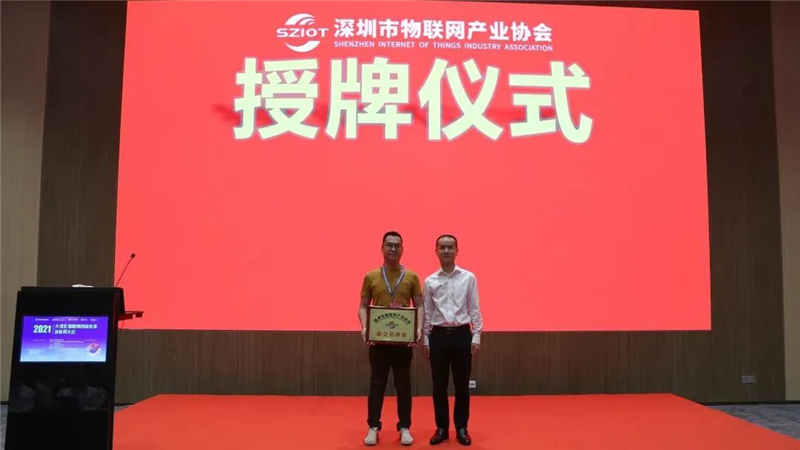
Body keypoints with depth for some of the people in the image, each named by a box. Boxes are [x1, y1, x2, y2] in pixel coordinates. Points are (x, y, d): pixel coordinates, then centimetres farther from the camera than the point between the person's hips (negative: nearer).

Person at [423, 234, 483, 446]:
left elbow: (474, 309, 2)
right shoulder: (430, 281, 4)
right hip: (439, 335, 1)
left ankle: (461, 428, 18)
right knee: (439, 385, 7)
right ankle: (442, 428, 19)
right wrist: (425, 340, 4)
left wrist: (476, 336, -4)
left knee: (462, 385, 6)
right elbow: (427, 313, 7)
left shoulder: (469, 278, 1)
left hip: (462, 334, -1)